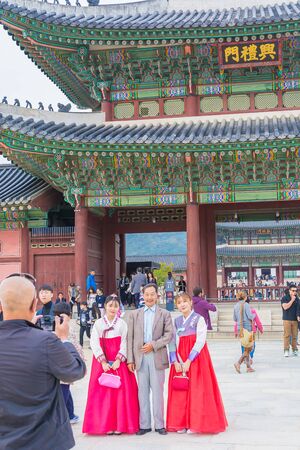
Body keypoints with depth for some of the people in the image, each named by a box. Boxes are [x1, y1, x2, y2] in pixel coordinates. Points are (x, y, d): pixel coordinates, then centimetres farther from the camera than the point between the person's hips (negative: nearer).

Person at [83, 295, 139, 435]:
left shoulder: (122, 324, 5)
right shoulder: (98, 323, 5)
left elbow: (124, 343, -1)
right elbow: (94, 343, -2)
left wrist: (118, 360, -14)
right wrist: (103, 361, -11)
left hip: (119, 362, 0)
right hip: (102, 362, 1)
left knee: (120, 392, -3)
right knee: (102, 393, -1)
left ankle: (120, 424, 5)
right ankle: (106, 424, 6)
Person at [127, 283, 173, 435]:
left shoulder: (165, 314, 7)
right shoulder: (134, 314, 10)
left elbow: (169, 334, -2)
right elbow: (130, 338, 7)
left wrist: (153, 345, -12)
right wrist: (130, 359, 0)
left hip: (157, 357, -2)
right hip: (140, 357, 2)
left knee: (158, 391, 2)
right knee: (142, 391, 6)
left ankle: (159, 424, 10)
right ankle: (144, 424, 13)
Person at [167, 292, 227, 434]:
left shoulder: (199, 319, -5)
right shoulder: (176, 321, 10)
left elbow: (200, 341, -12)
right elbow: (172, 343, 5)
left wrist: (188, 361, -18)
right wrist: (175, 362, -8)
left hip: (195, 359, -5)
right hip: (179, 362, 5)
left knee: (196, 390, -4)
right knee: (179, 392, 5)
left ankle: (195, 423, 4)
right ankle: (181, 423, 13)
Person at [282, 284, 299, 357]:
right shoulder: (284, 298, 0)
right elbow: (285, 307, -13)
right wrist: (292, 300, -12)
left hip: (295, 320, 3)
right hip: (287, 319, -3)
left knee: (295, 335, 1)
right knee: (287, 335, -7)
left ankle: (294, 350, 8)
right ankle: (286, 350, -5)